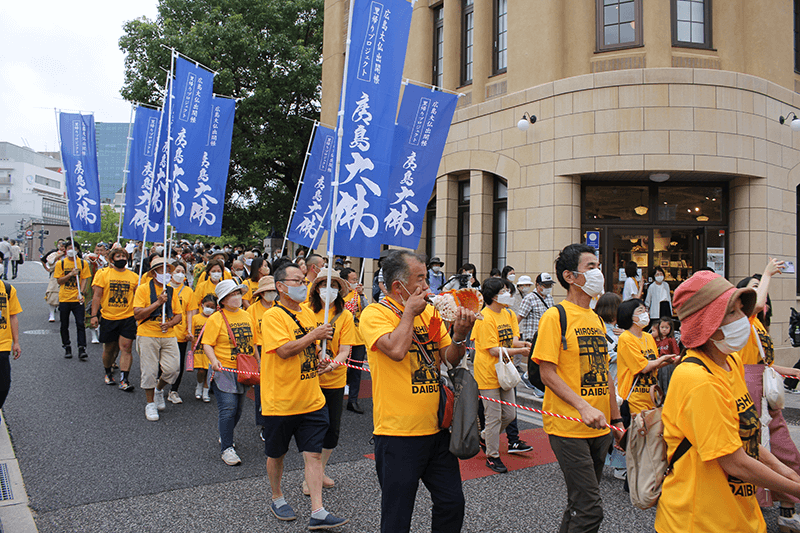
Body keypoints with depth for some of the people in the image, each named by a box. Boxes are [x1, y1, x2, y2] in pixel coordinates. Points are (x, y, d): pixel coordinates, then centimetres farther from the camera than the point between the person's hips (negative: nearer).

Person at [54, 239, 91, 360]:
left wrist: (81, 293, -15)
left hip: (78, 299, -1)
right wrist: (71, 274, -15)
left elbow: (84, 280, 0)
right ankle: (67, 348, 21)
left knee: (80, 324, -7)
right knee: (64, 325, 9)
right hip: (64, 299, 1)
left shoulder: (83, 263, 3)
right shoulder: (60, 263, 4)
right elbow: (59, 281, 1)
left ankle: (82, 349, -6)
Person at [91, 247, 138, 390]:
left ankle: (124, 380, -6)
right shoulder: (103, 274, 2)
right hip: (108, 318, 0)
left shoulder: (133, 277, 5)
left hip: (128, 318, 0)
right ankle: (108, 373, 36)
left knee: (126, 348, -7)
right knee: (110, 348, 11)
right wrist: (94, 315, -4)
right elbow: (97, 296, 2)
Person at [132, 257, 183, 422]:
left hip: (169, 336, 4)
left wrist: (170, 323, -9)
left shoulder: (171, 291, 10)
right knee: (149, 371, 0)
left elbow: (179, 315, 12)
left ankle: (159, 389, 26)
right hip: (148, 335, -3)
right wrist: (158, 302, -18)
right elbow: (137, 314, -12)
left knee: (172, 368, -4)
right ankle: (150, 403, 18)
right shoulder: (143, 289, -3)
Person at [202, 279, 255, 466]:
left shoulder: (246, 316, 10)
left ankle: (224, 437, 36)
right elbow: (207, 344, -9)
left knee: (238, 409, 13)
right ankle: (226, 448, -1)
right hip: (223, 370, -6)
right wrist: (214, 360, -27)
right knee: (228, 408, -12)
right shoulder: (216, 319, -7)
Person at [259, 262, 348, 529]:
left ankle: (317, 512, 4)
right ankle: (277, 499, 34)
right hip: (280, 401, -5)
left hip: (311, 400, 5)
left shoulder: (307, 313, 10)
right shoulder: (273, 316, -12)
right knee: (276, 454, 13)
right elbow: (284, 350, -24)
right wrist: (313, 335, -20)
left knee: (314, 454, 1)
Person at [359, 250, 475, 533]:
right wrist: (409, 311, -14)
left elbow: (450, 359, 8)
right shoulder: (375, 313, -10)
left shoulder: (429, 312, 9)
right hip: (398, 433, -6)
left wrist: (459, 335, -11)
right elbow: (396, 350, -27)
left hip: (437, 428, 6)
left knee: (452, 504, 14)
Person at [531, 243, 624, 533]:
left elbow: (603, 372, 17)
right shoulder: (555, 316, -10)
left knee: (580, 503, 16)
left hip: (598, 428, 7)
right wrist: (583, 407, -24)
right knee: (589, 509, -8)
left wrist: (616, 420, 15)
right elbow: (547, 372, -15)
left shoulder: (596, 319, 13)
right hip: (569, 428, -7)